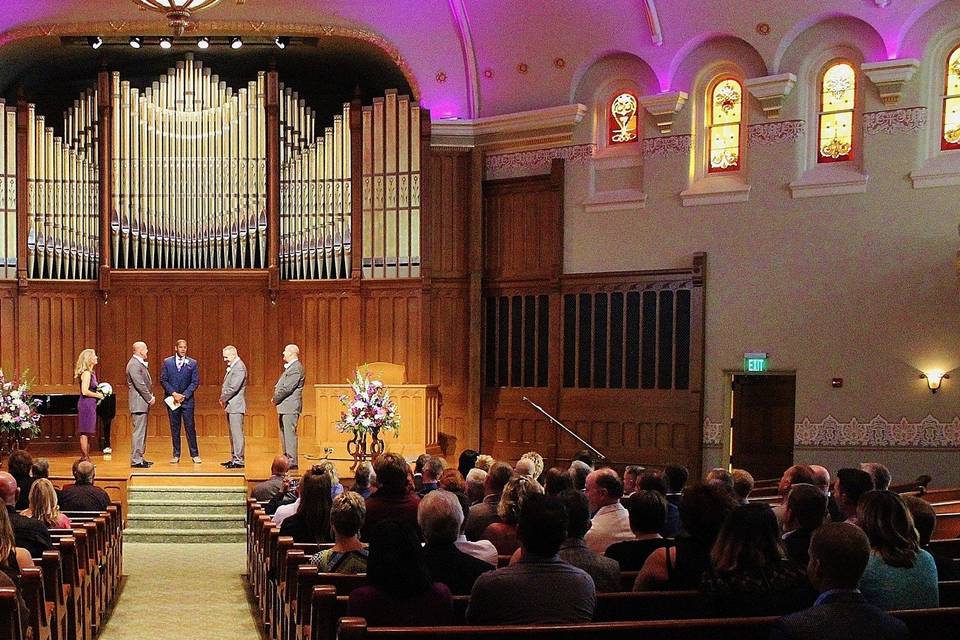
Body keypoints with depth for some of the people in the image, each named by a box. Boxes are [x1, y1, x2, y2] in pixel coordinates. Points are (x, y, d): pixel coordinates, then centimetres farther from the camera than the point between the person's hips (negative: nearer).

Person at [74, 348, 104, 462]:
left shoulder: (90, 372, 14)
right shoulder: (86, 373, -15)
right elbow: (85, 392, -22)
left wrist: (98, 393, 7)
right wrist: (98, 395, -11)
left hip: (89, 405, 10)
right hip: (86, 405, -10)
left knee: (86, 433, 11)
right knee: (85, 433, -6)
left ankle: (85, 458, 15)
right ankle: (85, 459, -4)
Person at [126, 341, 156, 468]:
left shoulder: (140, 363, 16)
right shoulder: (134, 365, -16)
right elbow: (140, 385, -20)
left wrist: (150, 396, 7)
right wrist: (150, 398, -13)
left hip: (143, 403, 11)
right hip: (139, 403, -11)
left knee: (142, 432, 14)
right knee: (139, 431, -9)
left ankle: (139, 457, 20)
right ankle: (136, 460, -7)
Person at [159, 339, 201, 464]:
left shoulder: (192, 363, 3)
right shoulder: (167, 362, 5)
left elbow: (195, 382, 0)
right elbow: (163, 380, 1)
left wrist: (184, 395, -11)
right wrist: (174, 394, -11)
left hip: (187, 399, -1)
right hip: (172, 399, 1)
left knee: (190, 427, -2)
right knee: (174, 428, 5)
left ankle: (194, 454, 4)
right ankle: (176, 455, 10)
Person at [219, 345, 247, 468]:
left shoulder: (239, 367, -15)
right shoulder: (231, 367, 17)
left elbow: (234, 388, -20)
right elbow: (226, 385, 21)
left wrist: (223, 399, -8)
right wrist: (223, 399, 6)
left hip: (236, 406, -10)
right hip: (230, 406, 10)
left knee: (237, 433, -9)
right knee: (233, 434, 13)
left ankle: (239, 460, -8)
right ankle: (234, 458, 19)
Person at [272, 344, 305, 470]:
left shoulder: (296, 367, -14)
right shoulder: (289, 367, 19)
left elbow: (287, 388, -19)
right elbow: (280, 385, 21)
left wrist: (276, 399, -8)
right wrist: (276, 398, 6)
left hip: (290, 407, -10)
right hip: (284, 407, 10)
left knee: (289, 433, -10)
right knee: (284, 434, 14)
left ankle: (292, 462, -10)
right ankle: (286, 459, 21)